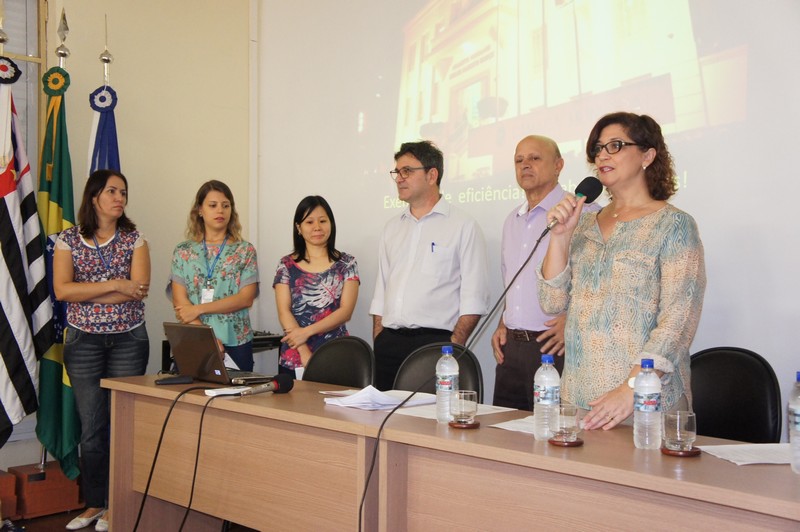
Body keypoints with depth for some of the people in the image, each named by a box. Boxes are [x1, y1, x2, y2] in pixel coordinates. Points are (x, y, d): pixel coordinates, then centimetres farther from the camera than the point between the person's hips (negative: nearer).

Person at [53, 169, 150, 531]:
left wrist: (84, 294, -13)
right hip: (83, 342, 0)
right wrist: (114, 285, -16)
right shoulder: (69, 239, 2)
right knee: (91, 427, 5)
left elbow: (140, 287, -12)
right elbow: (62, 290, -11)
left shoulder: (134, 239, 2)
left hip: (129, 339, 0)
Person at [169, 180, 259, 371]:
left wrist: (198, 309, -12)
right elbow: (179, 302, -1)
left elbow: (246, 298, -5)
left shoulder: (245, 250, 5)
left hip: (235, 343, -1)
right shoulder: (183, 251, 7)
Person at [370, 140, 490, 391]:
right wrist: (378, 343, 9)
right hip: (389, 342, 5)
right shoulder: (392, 227, 17)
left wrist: (453, 346, -15)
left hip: (434, 342, -5)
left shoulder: (463, 226, 0)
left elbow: (473, 299, -7)